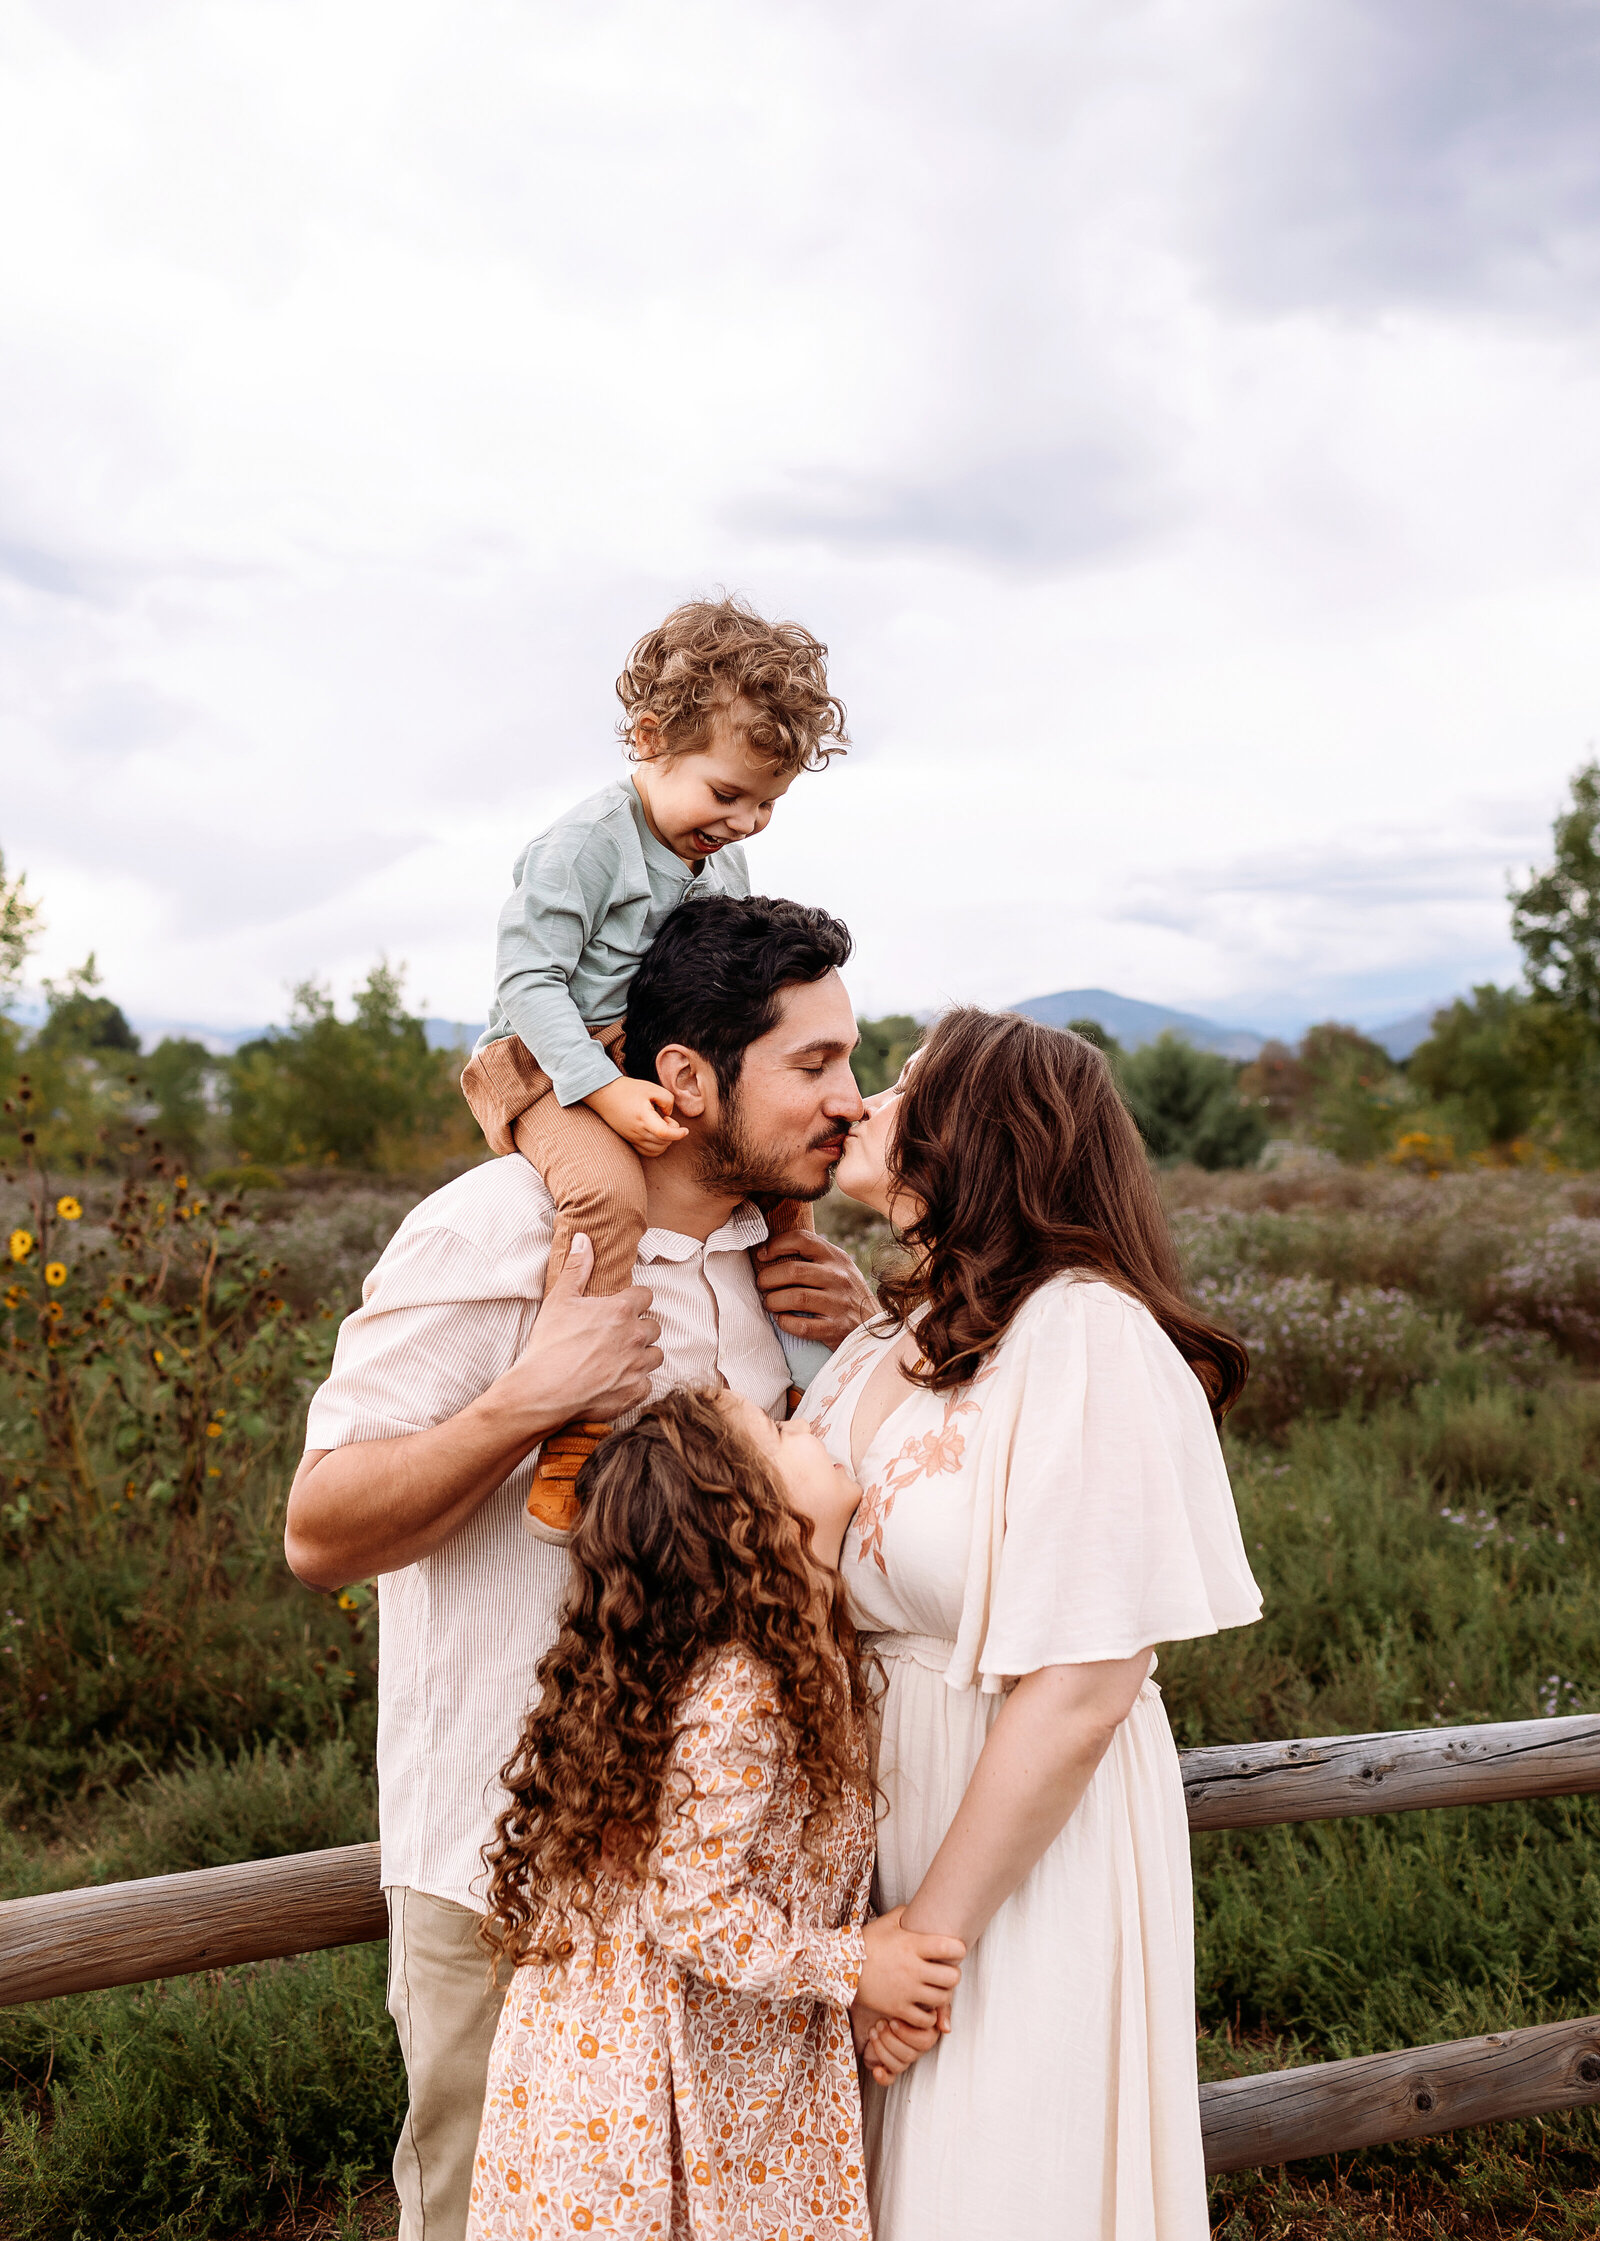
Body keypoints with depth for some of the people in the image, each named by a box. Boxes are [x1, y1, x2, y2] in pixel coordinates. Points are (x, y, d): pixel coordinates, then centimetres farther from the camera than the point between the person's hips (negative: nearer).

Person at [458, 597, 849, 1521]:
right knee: (609, 1191, -35)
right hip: (558, 1068, -8)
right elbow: (528, 978, -20)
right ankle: (577, 1438, -32)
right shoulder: (587, 842, -16)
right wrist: (607, 1089, -29)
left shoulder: (727, 864, 9)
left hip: (666, 1072, 8)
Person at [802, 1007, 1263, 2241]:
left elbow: (1079, 1691, -21)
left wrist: (930, 1935, -16)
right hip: (869, 1821, 7)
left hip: (1026, 1854, -7)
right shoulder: (890, 1336, 6)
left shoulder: (1087, 1336, -19)